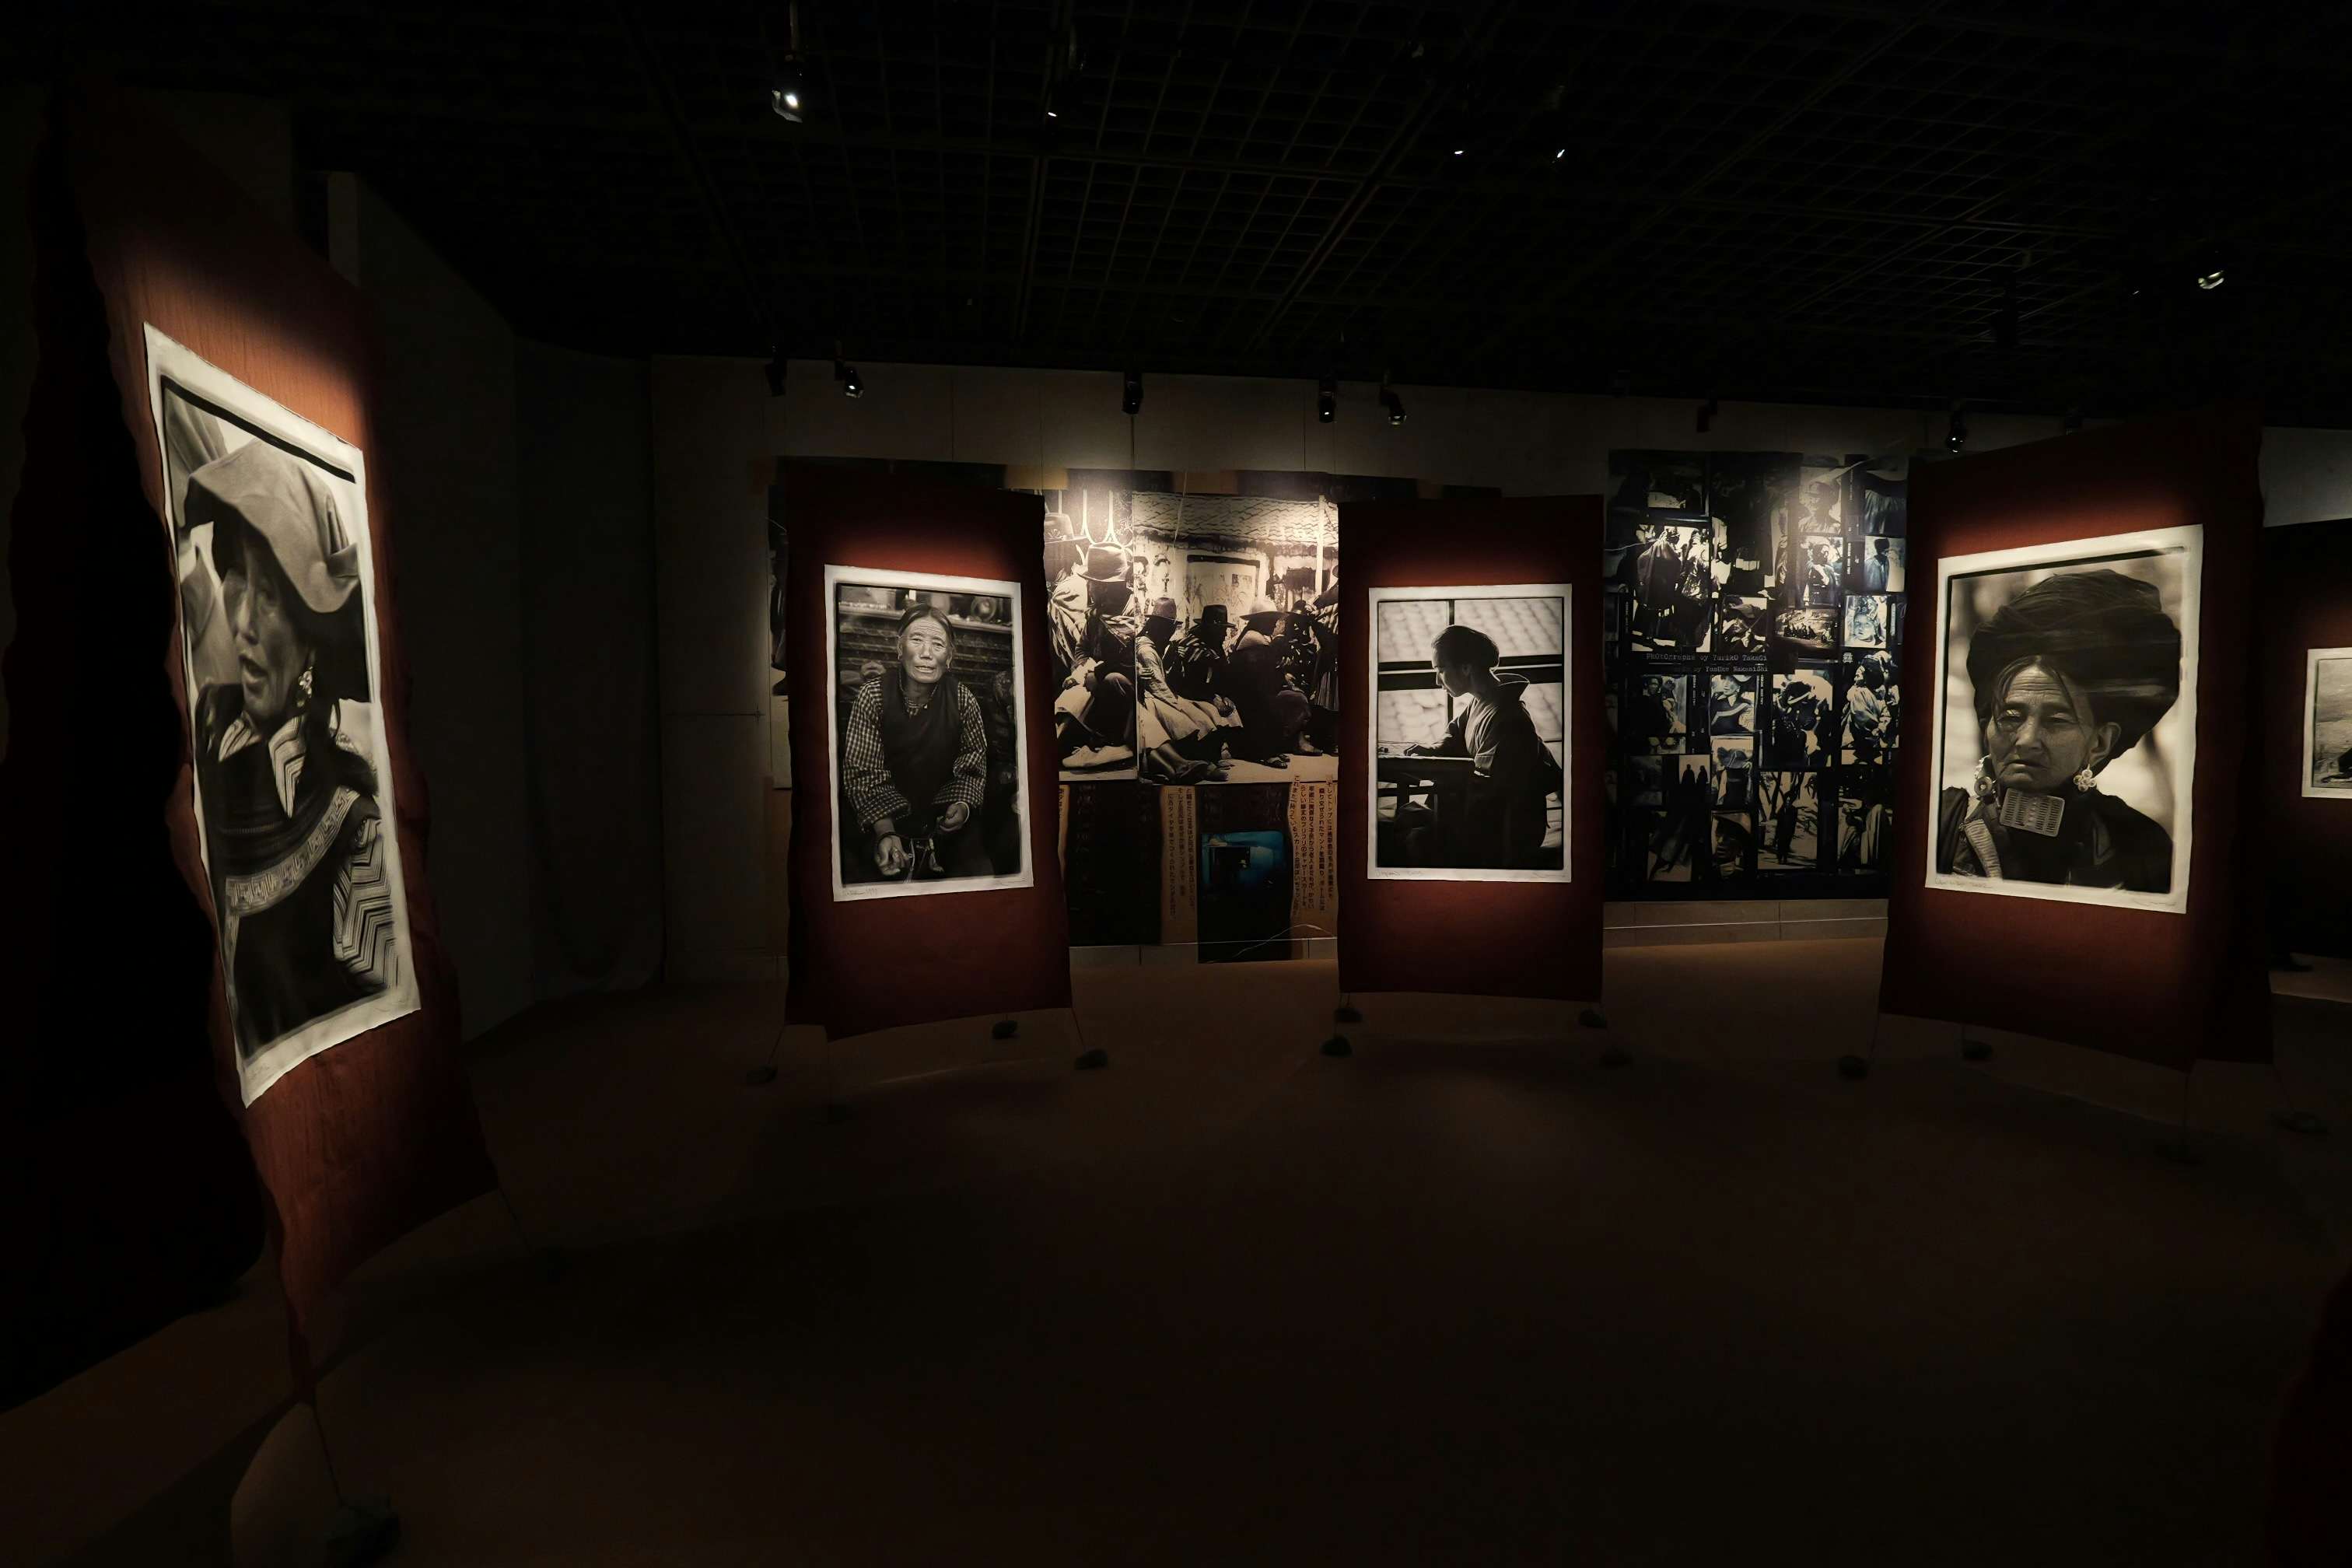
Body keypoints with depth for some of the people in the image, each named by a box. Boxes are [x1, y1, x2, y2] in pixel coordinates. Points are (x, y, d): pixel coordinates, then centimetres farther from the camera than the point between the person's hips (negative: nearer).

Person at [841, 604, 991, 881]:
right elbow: (861, 771, -13)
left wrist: (963, 804, -18)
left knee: (978, 873, -16)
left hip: (944, 819, 1)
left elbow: (973, 765, 4)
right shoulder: (872, 694, -11)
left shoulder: (964, 701, -6)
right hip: (884, 818, -1)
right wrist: (884, 832, -27)